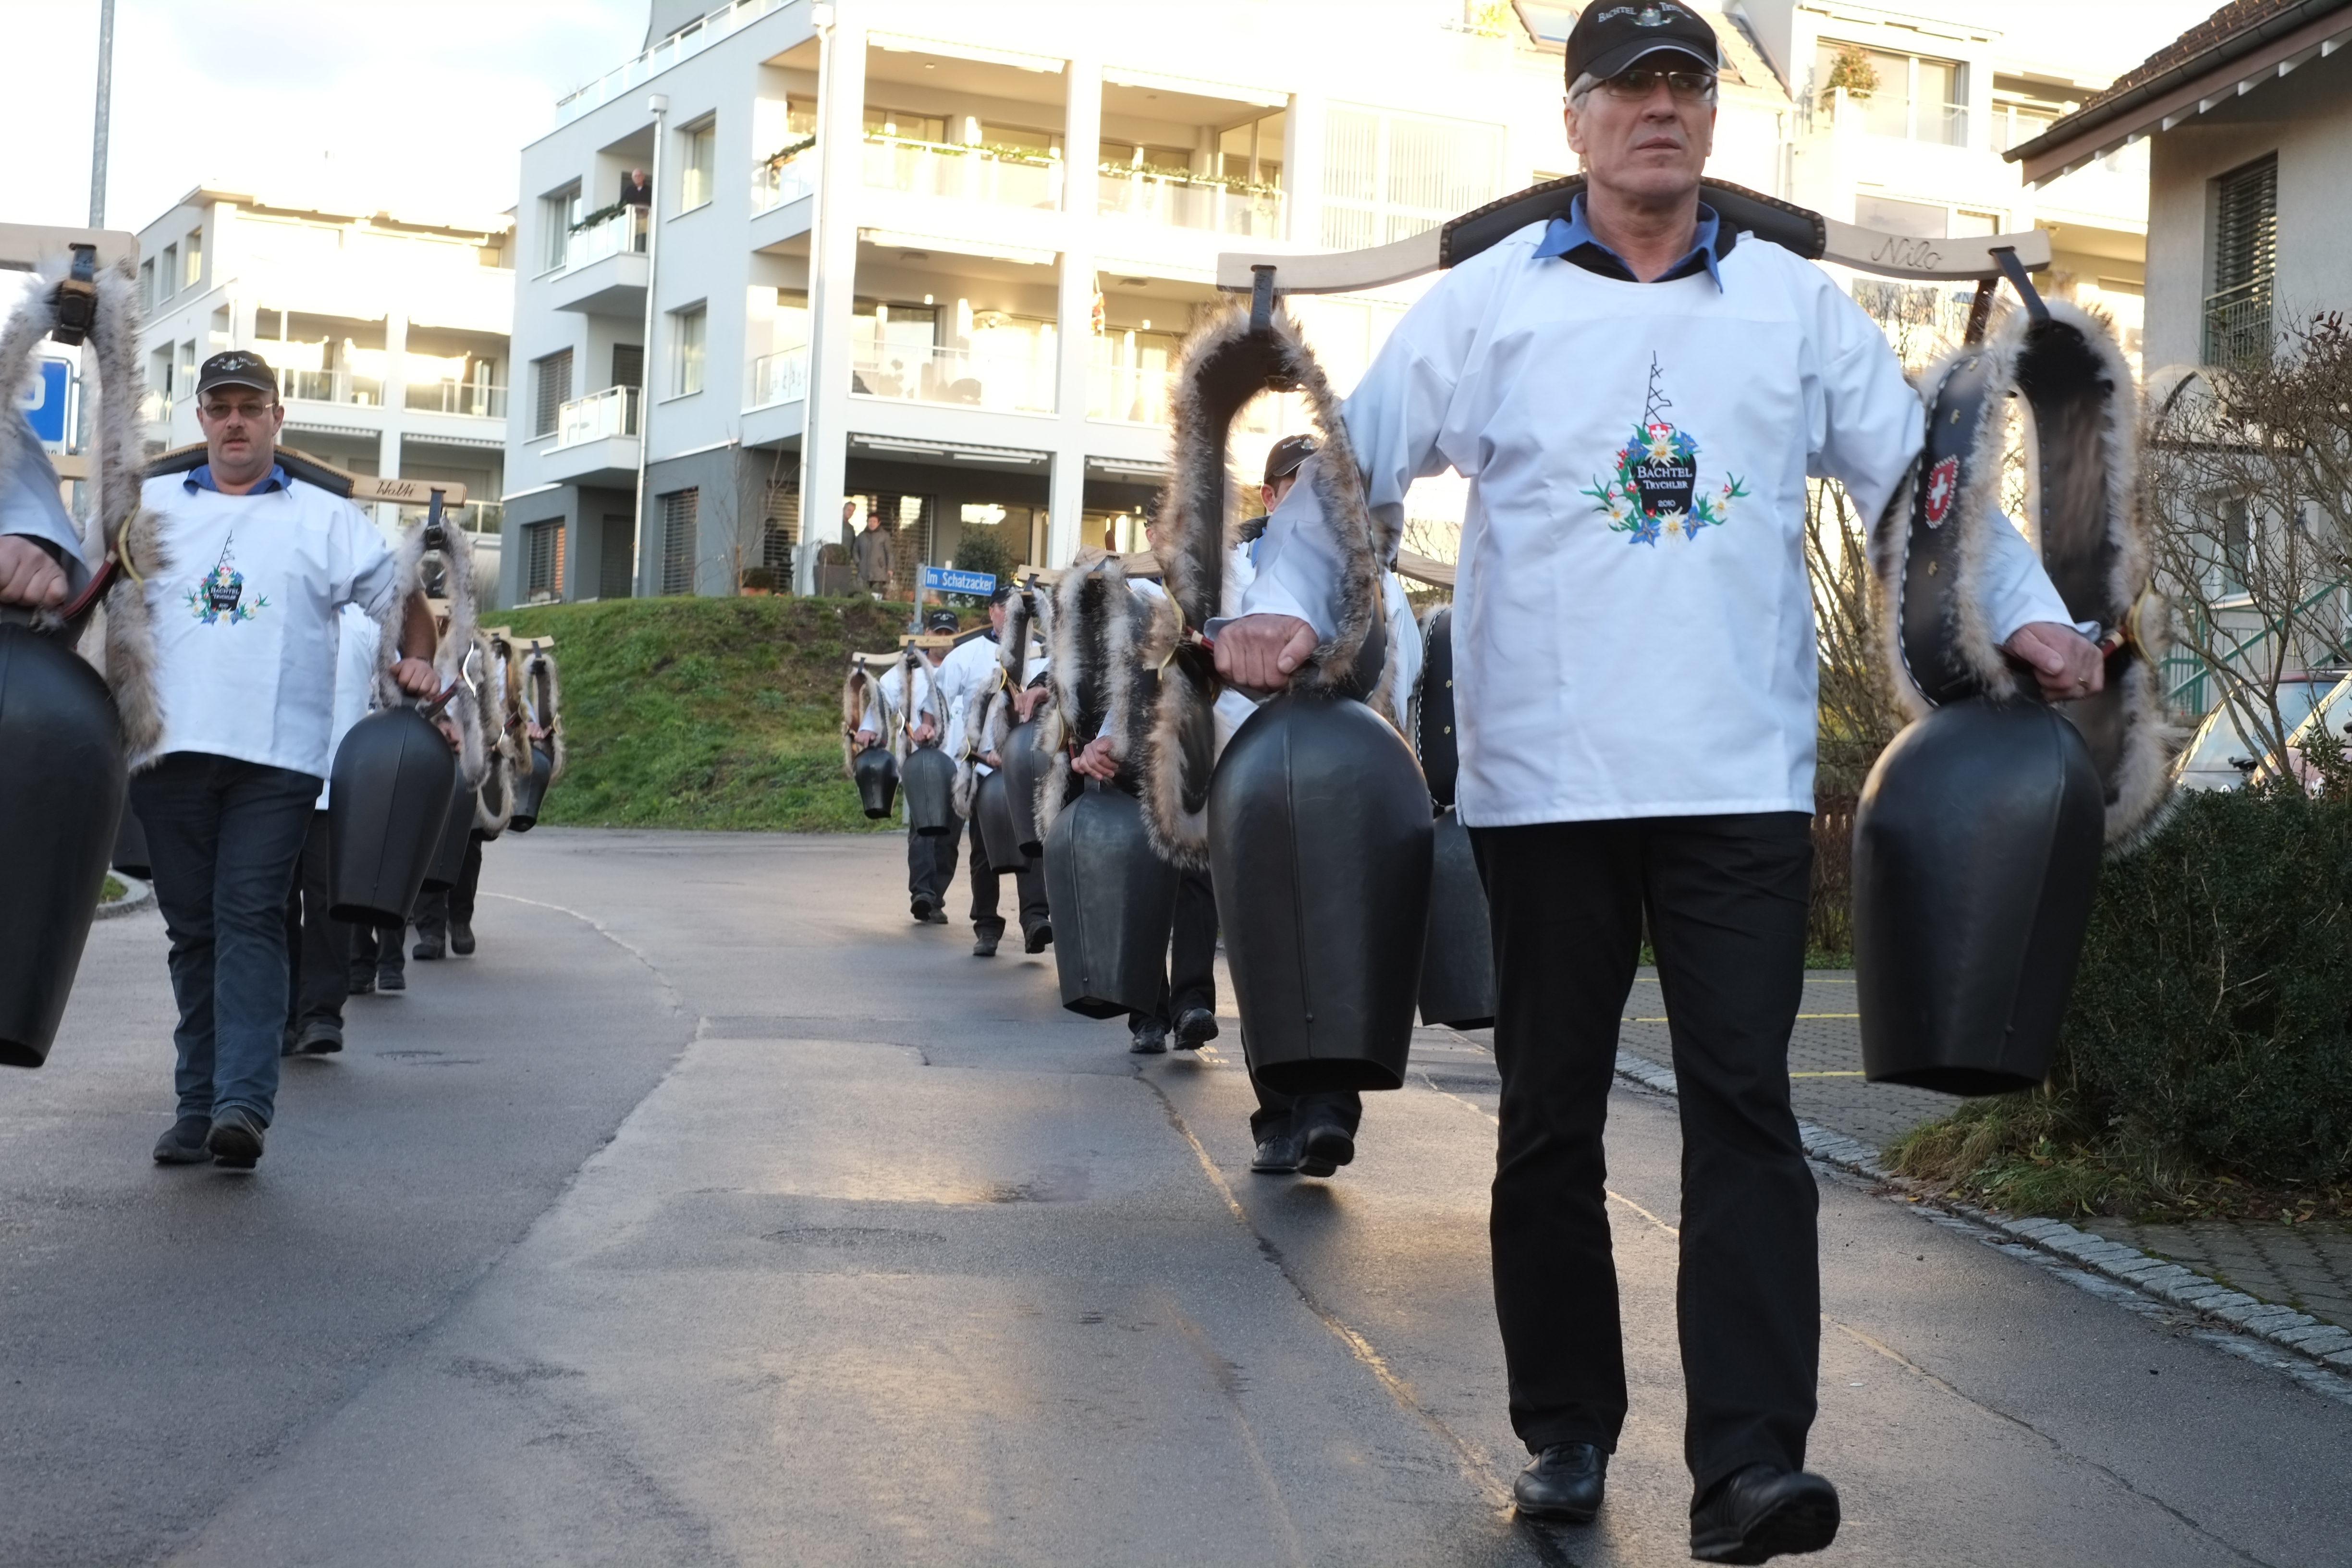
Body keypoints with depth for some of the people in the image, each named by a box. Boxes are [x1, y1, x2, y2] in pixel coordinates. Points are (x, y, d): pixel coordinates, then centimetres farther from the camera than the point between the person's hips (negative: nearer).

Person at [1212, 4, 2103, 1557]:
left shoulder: (1800, 306, 12)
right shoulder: (1484, 304, 8)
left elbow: (1920, 473, 14)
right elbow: (1353, 462, 5)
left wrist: (2029, 612, 0)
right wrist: (1286, 603, -12)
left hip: (1742, 781, 0)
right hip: (1544, 778, 0)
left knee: (1743, 1106, -7)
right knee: (1551, 1118, 7)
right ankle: (1568, 1431, 19)